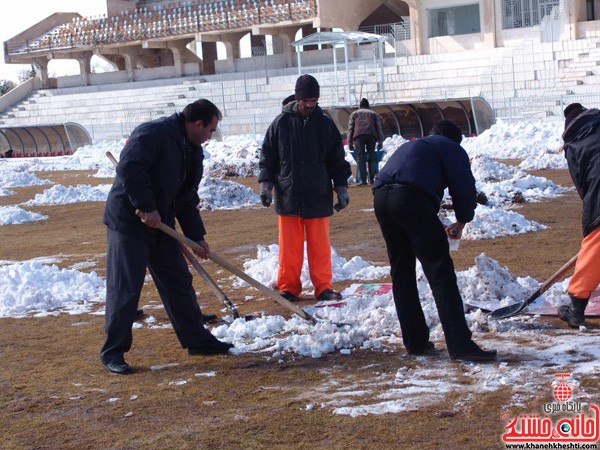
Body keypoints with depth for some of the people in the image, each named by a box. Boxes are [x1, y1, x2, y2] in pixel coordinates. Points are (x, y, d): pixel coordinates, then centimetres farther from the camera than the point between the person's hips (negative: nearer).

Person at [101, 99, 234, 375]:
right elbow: (129, 168, -29)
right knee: (125, 289, -5)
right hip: (128, 223, -9)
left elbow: (187, 199, 17)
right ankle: (112, 352, 5)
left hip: (161, 227, 9)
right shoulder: (153, 133, -17)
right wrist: (146, 207, -26)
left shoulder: (193, 152, 12)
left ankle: (197, 340, 23)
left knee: (179, 283, 12)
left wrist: (197, 237, 10)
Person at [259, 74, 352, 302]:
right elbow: (268, 156, 6)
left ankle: (323, 287, 14)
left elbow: (337, 160, 9)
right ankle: (288, 287, 14)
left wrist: (341, 188, 4)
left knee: (320, 246, 5)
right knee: (289, 247, 4)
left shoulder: (325, 124, 4)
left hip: (318, 196, 1)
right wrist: (266, 184, -1)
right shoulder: (281, 123, 1)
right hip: (288, 196, -1)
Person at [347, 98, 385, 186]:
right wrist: (380, 141, 12)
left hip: (358, 135, -1)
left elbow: (350, 129, 16)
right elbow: (379, 128, 17)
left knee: (360, 158, -3)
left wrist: (350, 143, 13)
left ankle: (362, 180, -10)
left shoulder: (354, 114, 26)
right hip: (371, 135, 1)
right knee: (372, 158, 7)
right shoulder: (373, 113, 28)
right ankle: (372, 179, 3)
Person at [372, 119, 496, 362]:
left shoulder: (409, 146, 39)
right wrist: (461, 222, 25)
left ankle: (415, 342, 20)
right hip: (412, 198, -7)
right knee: (440, 273, -5)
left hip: (380, 197, 7)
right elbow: (465, 189, 8)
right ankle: (460, 345, -10)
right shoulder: (452, 149, 19)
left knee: (401, 273, 17)